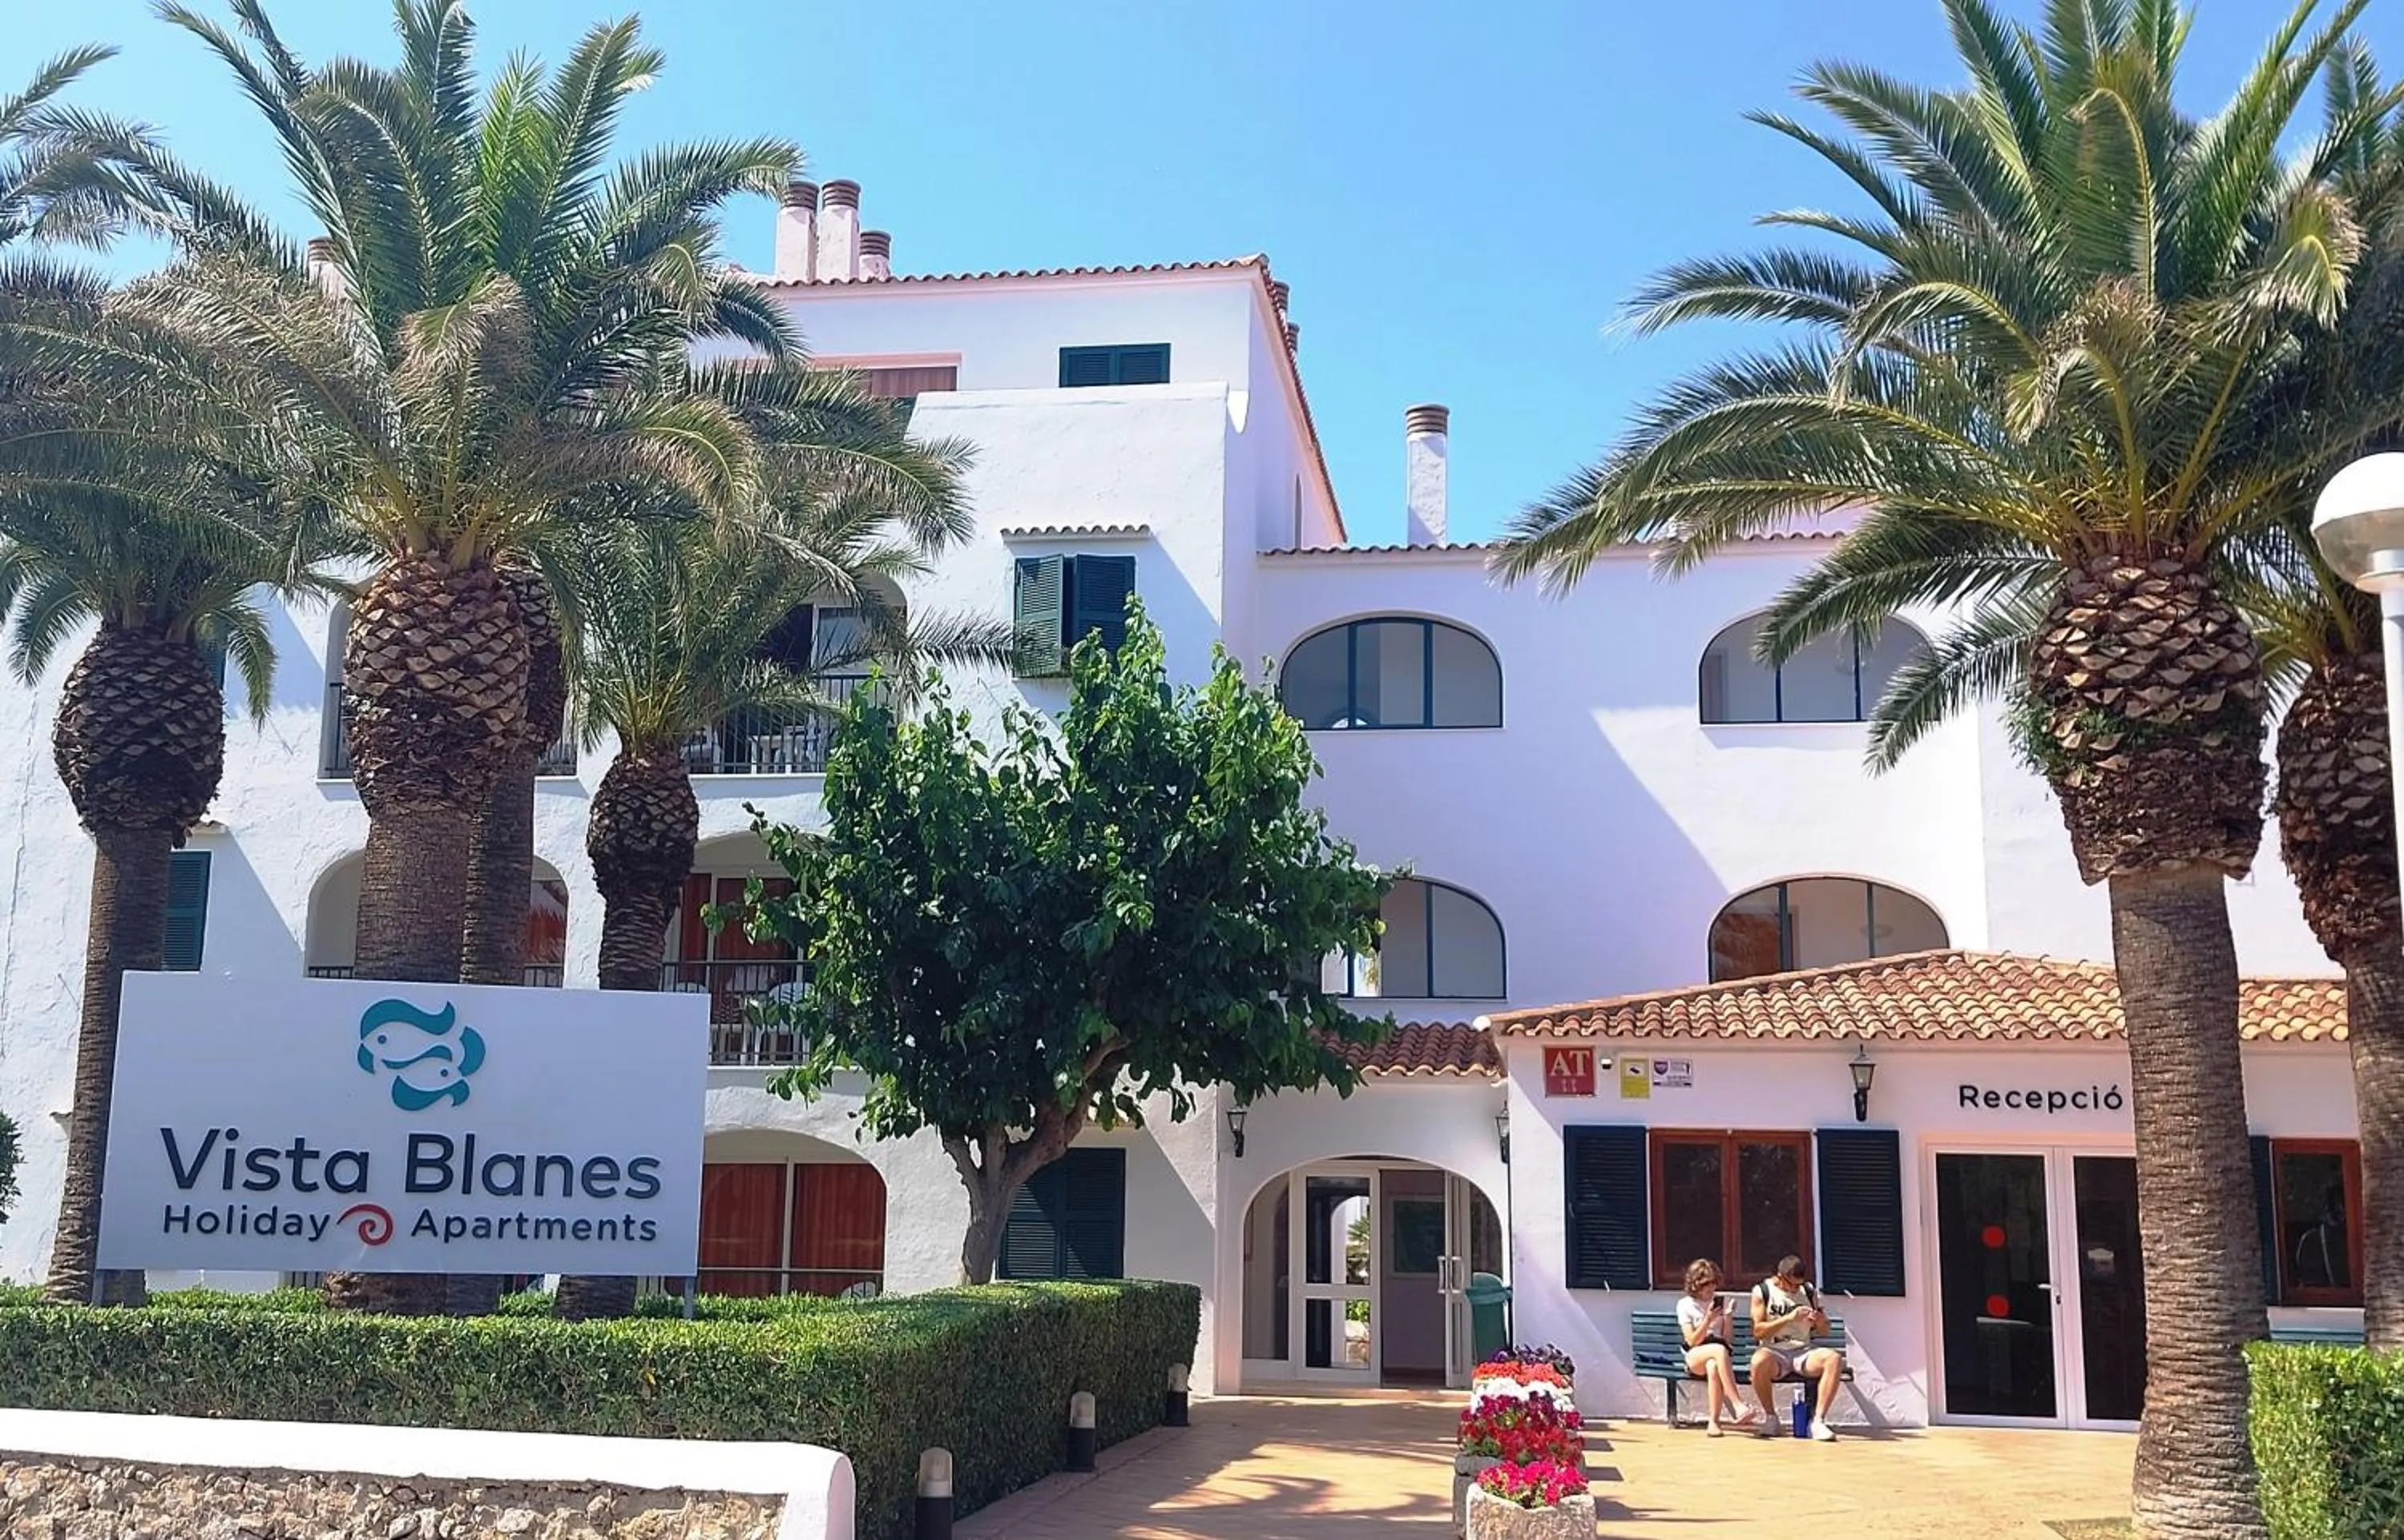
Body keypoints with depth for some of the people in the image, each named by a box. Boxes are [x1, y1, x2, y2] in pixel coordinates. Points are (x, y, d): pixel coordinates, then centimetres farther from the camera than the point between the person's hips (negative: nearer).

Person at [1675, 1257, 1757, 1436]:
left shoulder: (1721, 1302, 14)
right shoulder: (1685, 1305, 6)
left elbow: (1728, 1339, 8)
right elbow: (1692, 1341, -4)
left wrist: (1727, 1317, -7)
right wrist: (1708, 1319, -16)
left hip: (1720, 1352, 2)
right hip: (1695, 1357, -2)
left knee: (1713, 1367, -40)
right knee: (1720, 1350, -40)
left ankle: (1714, 1421, -38)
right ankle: (1738, 1405, -46)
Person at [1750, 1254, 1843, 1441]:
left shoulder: (1809, 1291, 11)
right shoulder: (1762, 1291, 0)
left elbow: (1824, 1331, 17)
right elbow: (1758, 1331, -9)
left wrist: (1821, 1322, -7)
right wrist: (1789, 1318, -18)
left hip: (1804, 1352, 3)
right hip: (1774, 1352, -3)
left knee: (1834, 1359, -29)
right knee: (1759, 1361, -39)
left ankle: (1818, 1420, -23)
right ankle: (1770, 1416, -13)